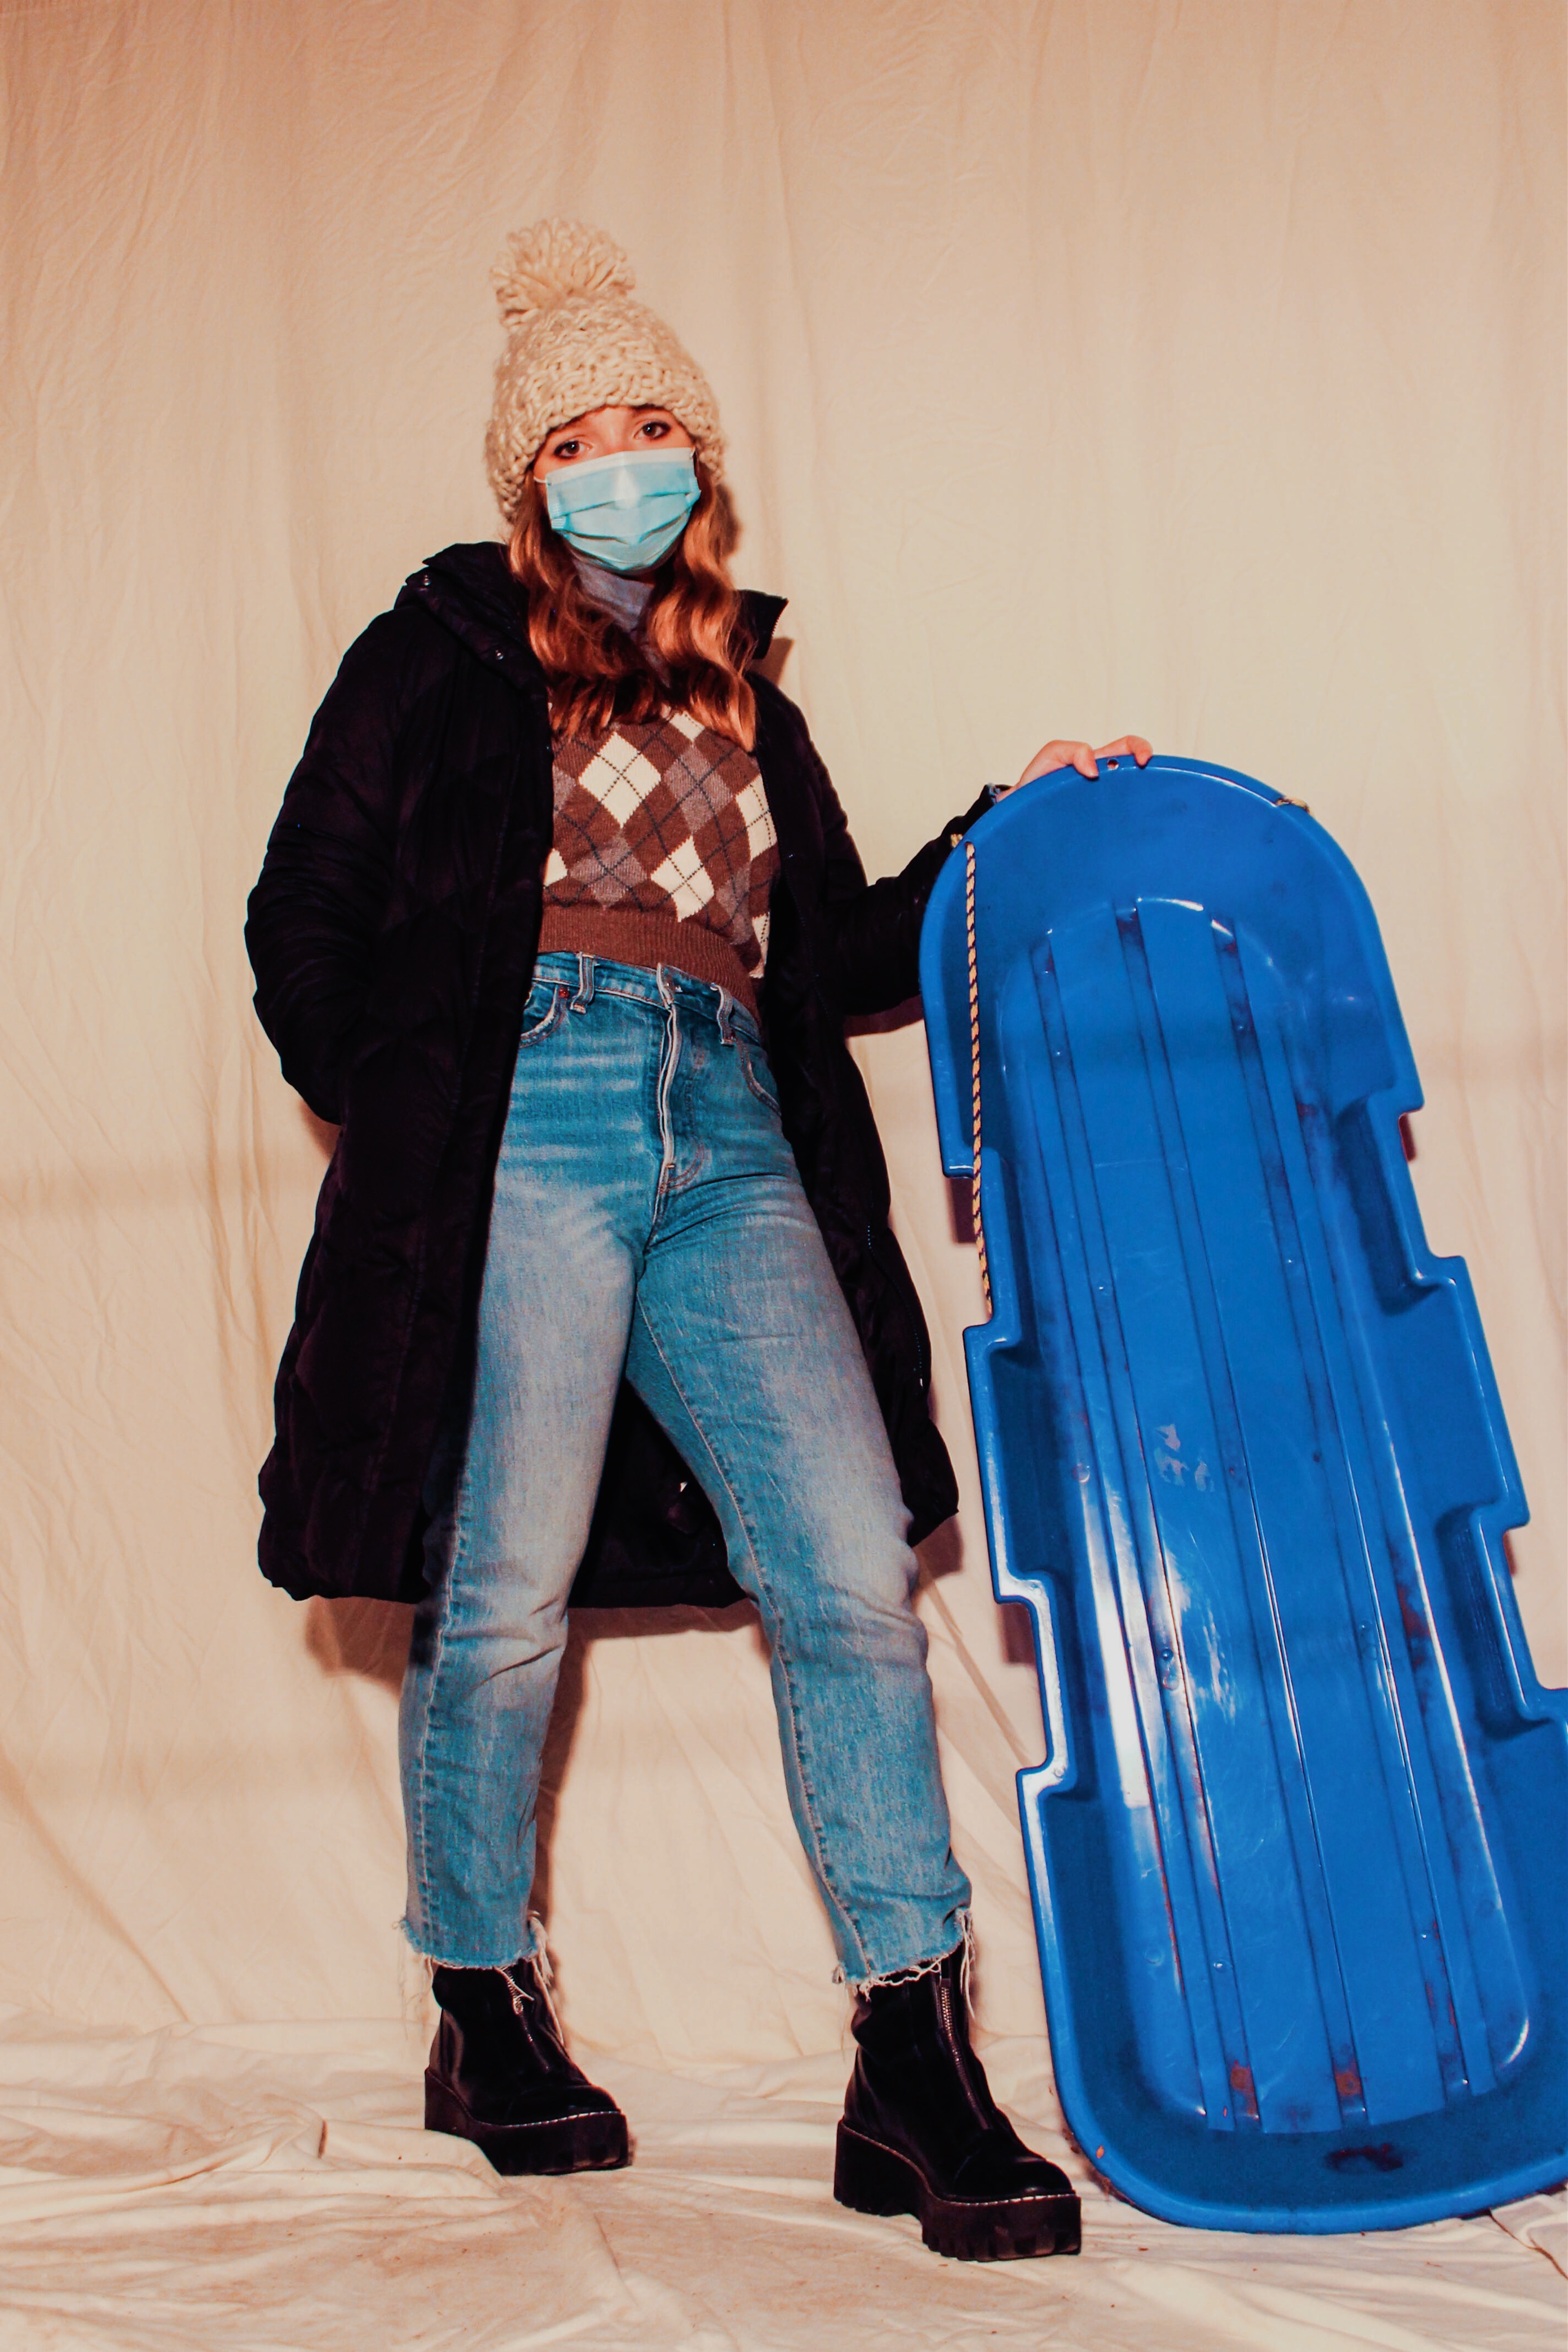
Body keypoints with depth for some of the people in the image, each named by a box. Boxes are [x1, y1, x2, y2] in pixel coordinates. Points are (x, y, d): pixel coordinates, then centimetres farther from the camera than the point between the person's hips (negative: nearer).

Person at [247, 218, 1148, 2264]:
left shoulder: (746, 703, 26)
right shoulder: (443, 652, 14)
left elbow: (830, 962, 23)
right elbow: (306, 920, 10)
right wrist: (400, 1121, 4)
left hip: (731, 1151, 4)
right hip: (521, 1129, -3)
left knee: (853, 1564, -9)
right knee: (503, 1595, -3)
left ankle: (917, 2072, -1)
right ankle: (486, 2015, 20)